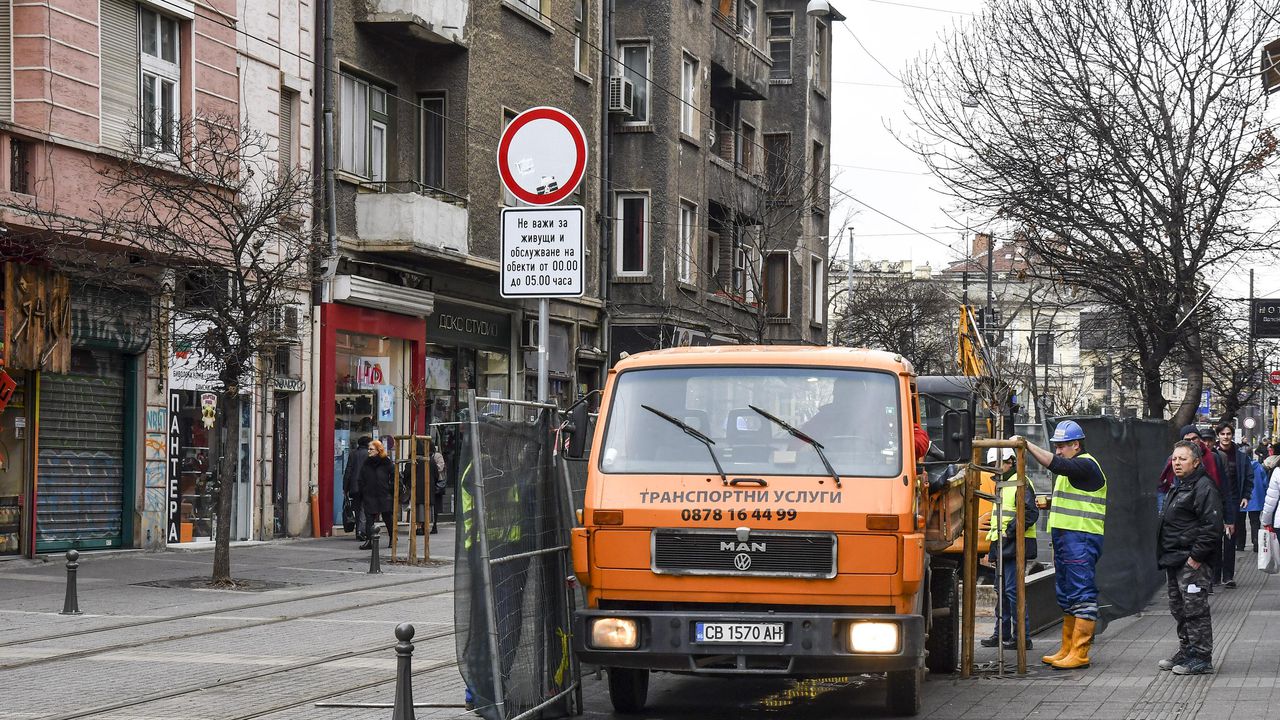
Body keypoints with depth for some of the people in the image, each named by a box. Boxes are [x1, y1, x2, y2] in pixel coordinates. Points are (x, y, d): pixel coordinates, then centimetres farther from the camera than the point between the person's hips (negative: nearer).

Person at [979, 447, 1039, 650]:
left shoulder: (1020, 483, -10)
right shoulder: (1002, 485, 22)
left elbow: (1030, 513, -21)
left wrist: (1010, 531, -18)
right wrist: (993, 551, 24)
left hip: (1014, 547, -10)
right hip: (1002, 547, 10)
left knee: (1012, 590, -11)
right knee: (1002, 590, 14)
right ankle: (1002, 633, 21)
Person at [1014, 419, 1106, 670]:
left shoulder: (1085, 465, -9)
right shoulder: (1070, 469, 22)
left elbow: (1056, 464, -27)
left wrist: (1027, 445, -28)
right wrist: (1051, 504, 17)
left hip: (1082, 538, -11)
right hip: (1064, 537, 11)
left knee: (1082, 594, -10)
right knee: (1067, 595, 13)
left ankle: (1079, 653, -13)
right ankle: (1067, 650, 19)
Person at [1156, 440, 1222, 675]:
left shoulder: (1203, 487, -14)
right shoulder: (1178, 487, 19)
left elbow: (1212, 526, -21)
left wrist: (1196, 556, -21)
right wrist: (1166, 556, 20)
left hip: (1192, 562, -10)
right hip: (1174, 560, 10)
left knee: (1195, 610, -7)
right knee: (1179, 610, 16)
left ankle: (1201, 658, -3)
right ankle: (1186, 652, 26)